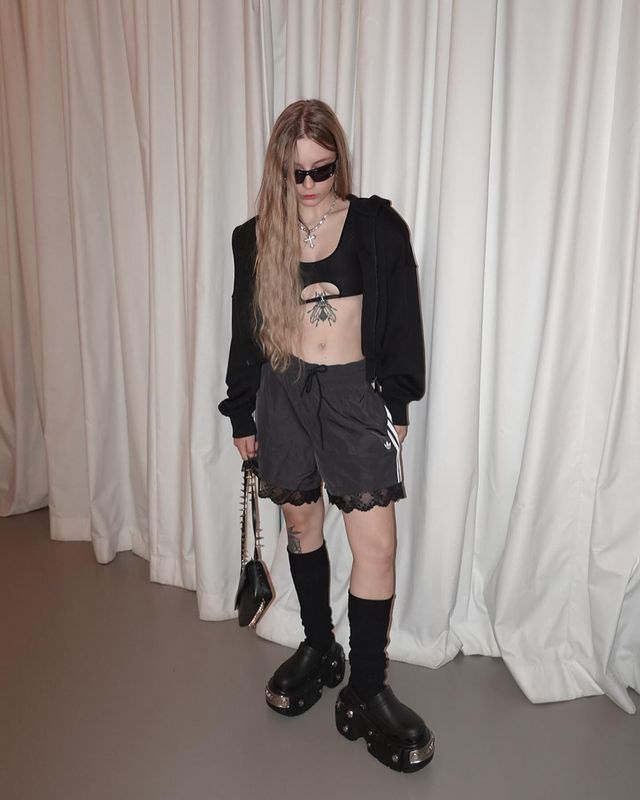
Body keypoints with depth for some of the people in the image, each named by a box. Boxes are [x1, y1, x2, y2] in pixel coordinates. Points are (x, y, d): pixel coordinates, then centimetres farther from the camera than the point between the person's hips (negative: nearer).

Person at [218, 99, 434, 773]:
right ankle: (318, 649, 36)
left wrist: (397, 405, -1)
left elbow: (401, 321, 1)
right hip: (285, 394, 3)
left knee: (377, 546, -5)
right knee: (302, 526, 14)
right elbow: (245, 330, 9)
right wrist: (242, 413, 10)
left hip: (355, 393, -2)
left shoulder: (377, 226, -1)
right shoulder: (257, 237, 5)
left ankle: (364, 693, 13)